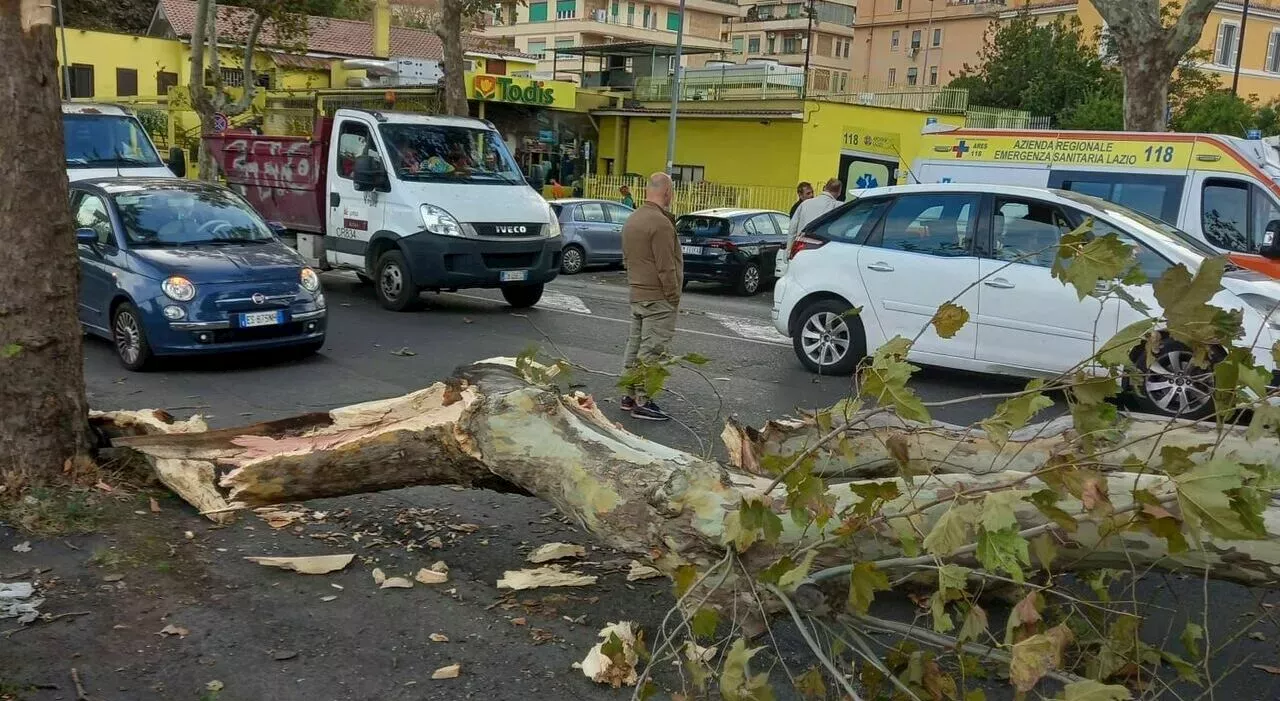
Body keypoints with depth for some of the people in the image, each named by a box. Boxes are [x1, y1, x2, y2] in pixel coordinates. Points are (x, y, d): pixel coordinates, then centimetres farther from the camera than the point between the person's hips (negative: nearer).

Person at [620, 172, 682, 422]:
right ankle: (642, 402, -2)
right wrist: (674, 298, -14)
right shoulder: (661, 223, -19)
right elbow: (666, 267, -20)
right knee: (651, 350, -5)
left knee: (635, 345, 15)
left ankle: (630, 395, 22)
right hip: (658, 298, -10)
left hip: (637, 295, 10)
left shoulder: (632, 219, 12)